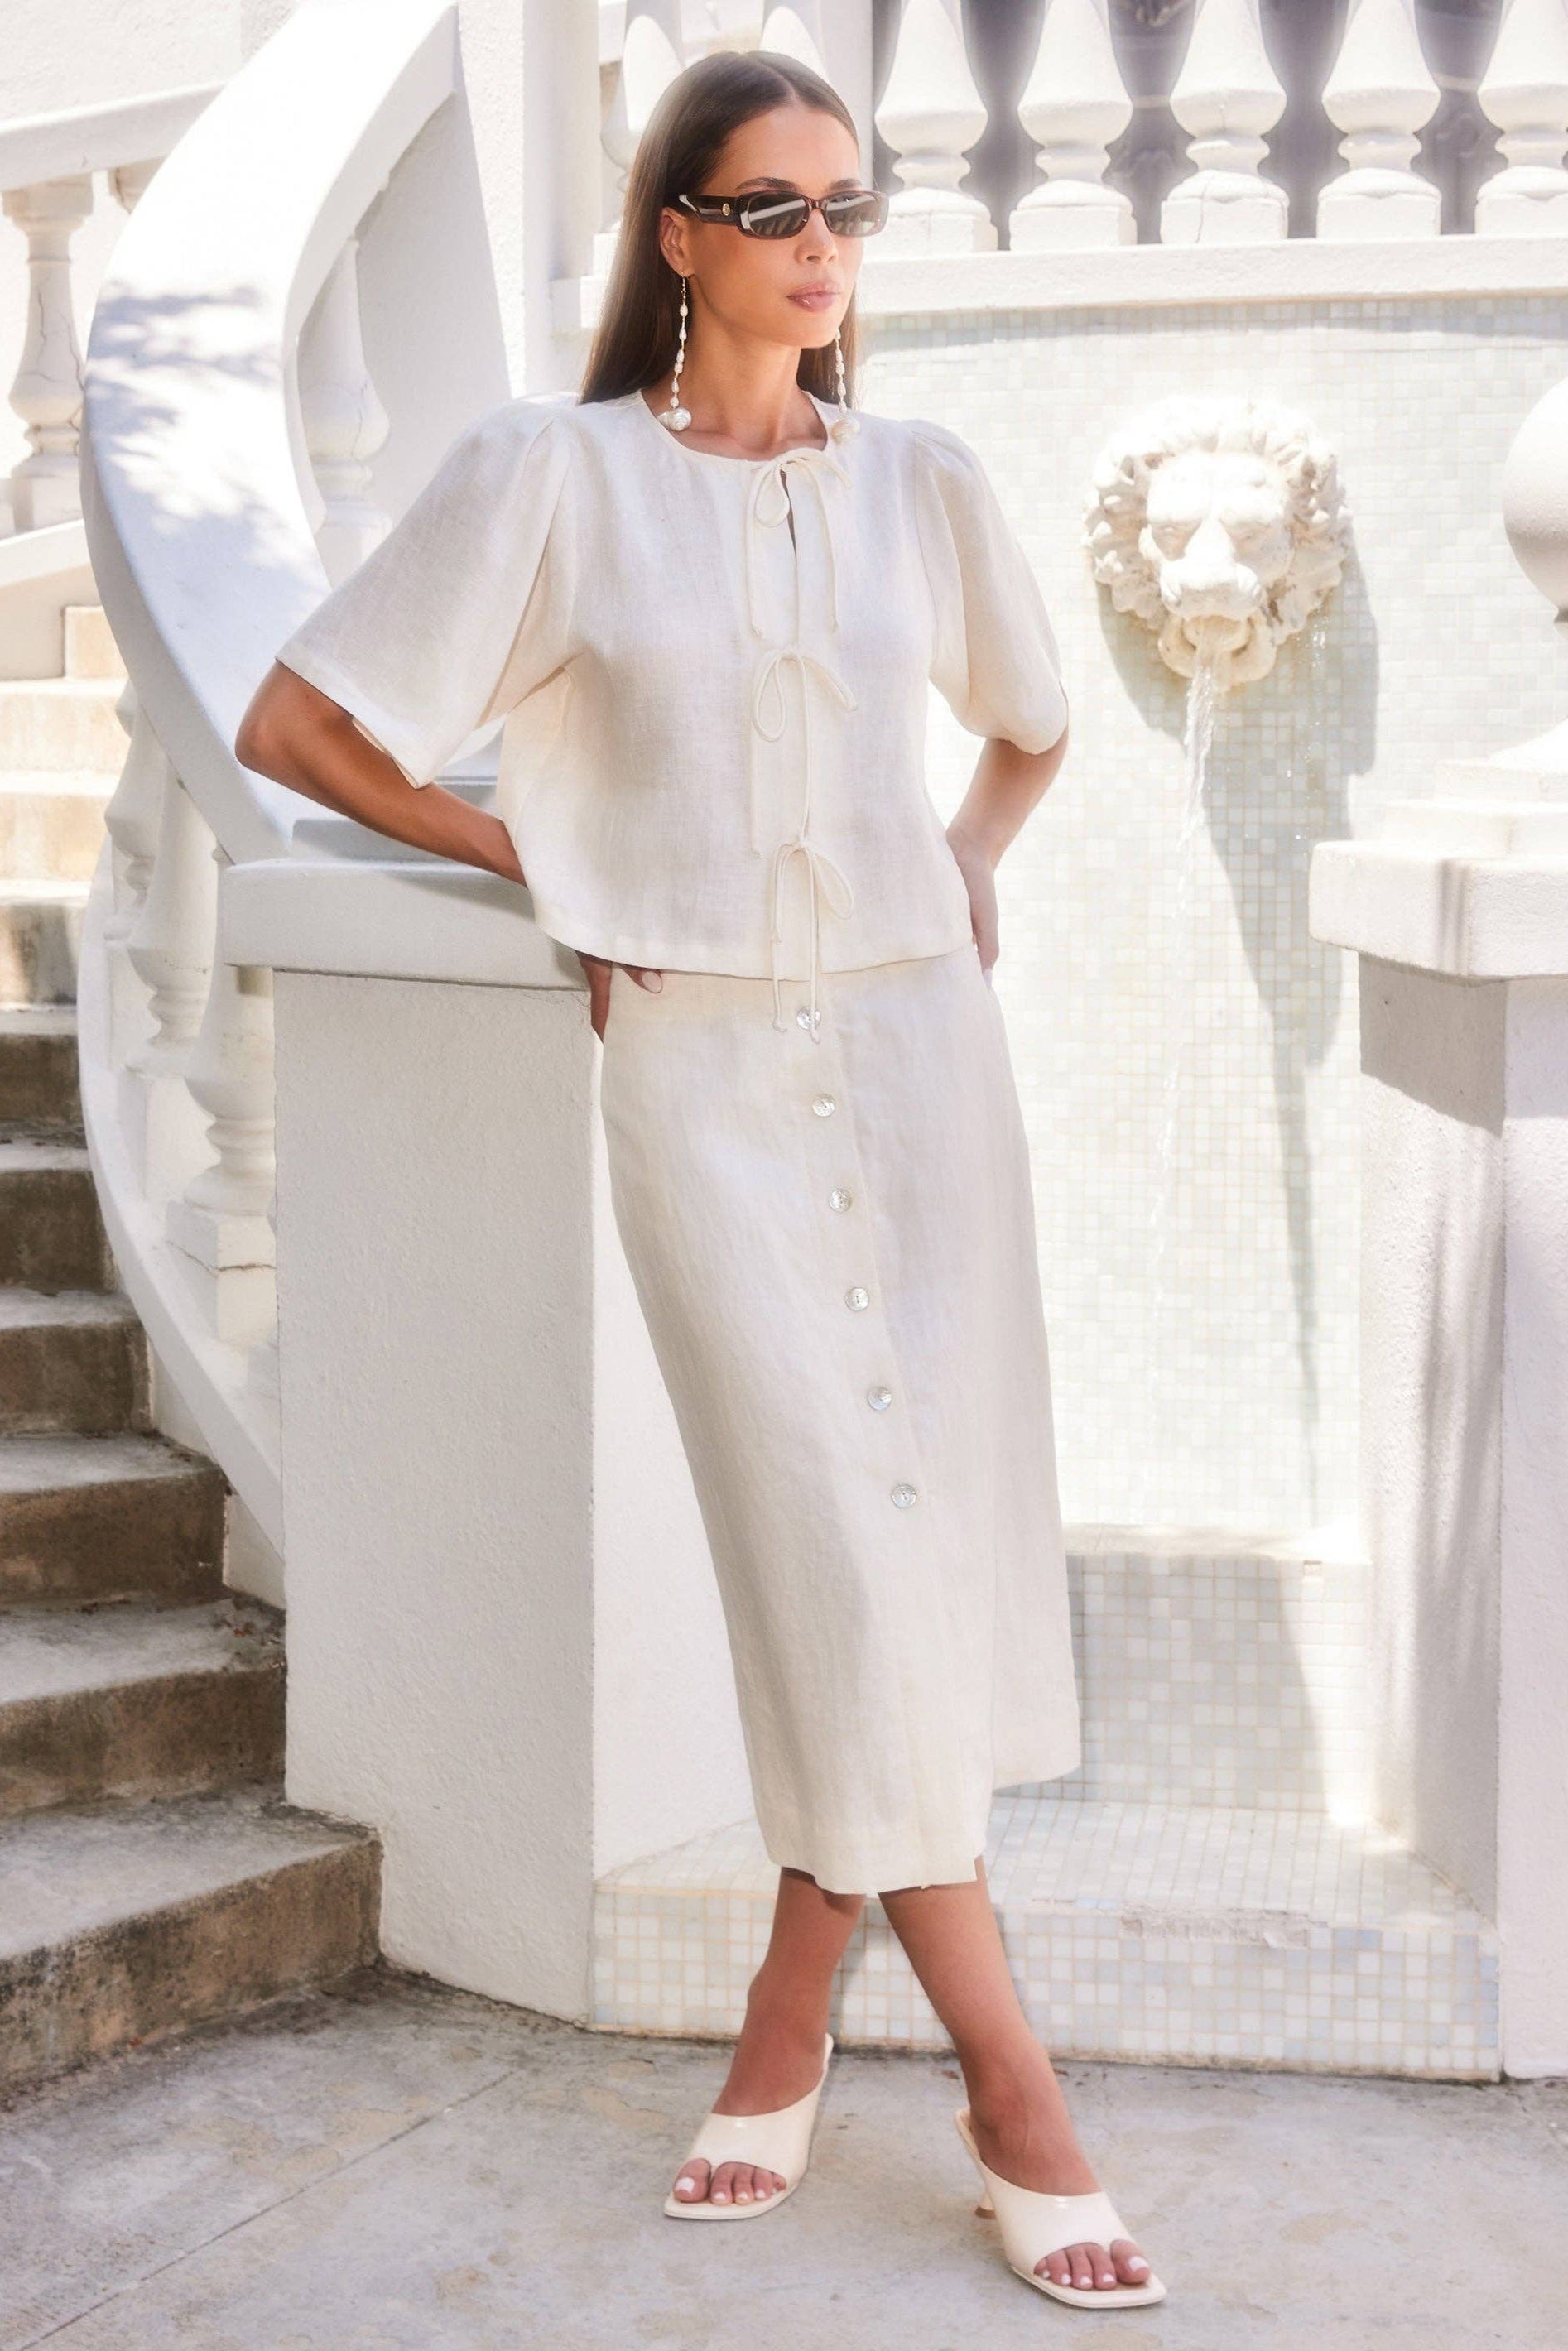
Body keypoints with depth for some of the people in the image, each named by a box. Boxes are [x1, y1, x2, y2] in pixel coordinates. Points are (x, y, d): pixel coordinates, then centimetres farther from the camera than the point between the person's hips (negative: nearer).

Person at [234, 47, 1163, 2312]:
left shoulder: (922, 480, 9)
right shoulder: (556, 473, 0)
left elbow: (1034, 726, 28)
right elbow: (292, 724, 0)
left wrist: (965, 870, 13)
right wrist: (541, 862, 1)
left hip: (914, 1036, 4)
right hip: (696, 1052, -3)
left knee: (945, 1513, -2)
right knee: (840, 1537, -9)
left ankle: (791, 2017, 14)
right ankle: (1006, 2072, -1)